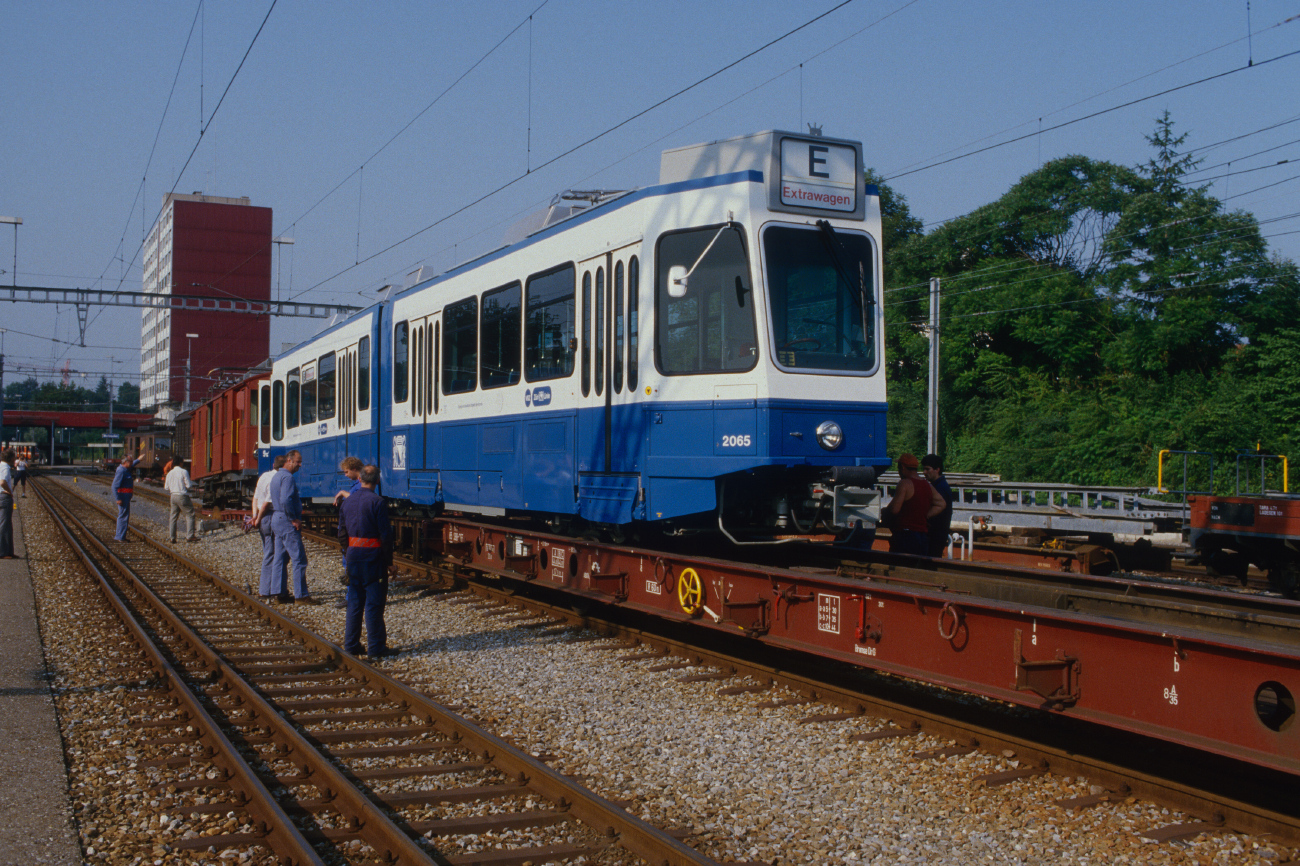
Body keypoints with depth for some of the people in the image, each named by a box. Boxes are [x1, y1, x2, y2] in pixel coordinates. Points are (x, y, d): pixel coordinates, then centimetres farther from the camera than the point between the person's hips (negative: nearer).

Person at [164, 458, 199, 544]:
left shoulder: (170, 473, 8)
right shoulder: (183, 472, -10)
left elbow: (166, 488, 11)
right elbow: (189, 485, -12)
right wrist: (192, 483, 8)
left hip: (173, 496, 6)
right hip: (182, 496, -6)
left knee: (173, 517, 11)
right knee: (190, 515, 1)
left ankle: (172, 538, 11)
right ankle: (189, 536, -6)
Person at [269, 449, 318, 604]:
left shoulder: (277, 476, 18)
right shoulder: (287, 477, -14)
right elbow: (285, 501, -25)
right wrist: (294, 519, -17)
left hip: (276, 519, 11)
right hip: (287, 522, -11)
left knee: (280, 559, 12)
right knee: (299, 559, -9)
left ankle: (279, 592, 14)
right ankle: (301, 595, -10)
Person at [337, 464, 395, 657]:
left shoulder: (347, 501, 8)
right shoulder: (377, 502, -13)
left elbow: (342, 534, 11)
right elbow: (385, 534, -14)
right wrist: (388, 559, -6)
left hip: (353, 554, 6)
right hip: (373, 556, -6)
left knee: (354, 600, 13)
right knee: (374, 602, -1)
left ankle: (351, 645, 17)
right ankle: (375, 647, 1)